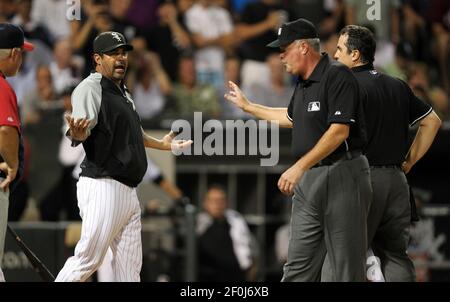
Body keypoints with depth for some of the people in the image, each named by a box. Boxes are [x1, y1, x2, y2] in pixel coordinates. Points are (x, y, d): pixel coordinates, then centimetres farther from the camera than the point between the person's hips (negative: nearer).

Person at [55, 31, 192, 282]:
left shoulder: (123, 92, 19)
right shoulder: (90, 88, -10)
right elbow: (81, 133, -26)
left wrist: (162, 144, 47)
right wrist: (77, 133, -49)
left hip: (129, 192, 10)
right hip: (103, 185, -10)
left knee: (130, 266, 10)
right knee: (88, 259, -13)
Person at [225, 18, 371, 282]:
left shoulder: (337, 76, -13)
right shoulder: (304, 84, 16)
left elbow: (339, 131, -22)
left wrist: (299, 167, -25)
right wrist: (248, 106, 42)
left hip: (341, 175, -9)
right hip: (308, 180, 9)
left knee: (348, 268, -5)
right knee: (299, 267, 6)